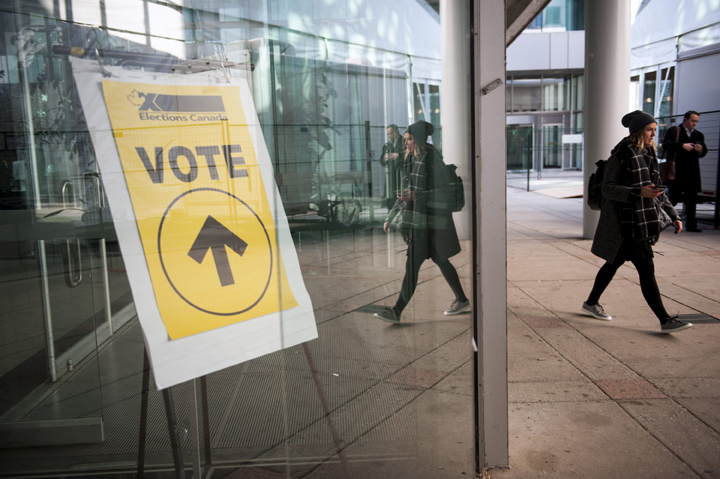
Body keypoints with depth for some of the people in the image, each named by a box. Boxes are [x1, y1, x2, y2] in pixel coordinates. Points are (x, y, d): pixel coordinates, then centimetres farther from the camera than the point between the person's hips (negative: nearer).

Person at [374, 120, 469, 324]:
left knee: (412, 265, -10)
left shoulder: (433, 161, -12)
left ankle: (396, 311, -7)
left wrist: (416, 196, -26)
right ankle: (462, 300, 29)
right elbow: (405, 192, 17)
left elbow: (443, 191, -15)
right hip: (415, 217, 9)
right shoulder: (411, 160, 13)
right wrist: (390, 218, 13)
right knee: (440, 261, 16)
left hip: (429, 219, -9)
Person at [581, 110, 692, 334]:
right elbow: (607, 189, -16)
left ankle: (591, 303, 32)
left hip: (643, 220, 8)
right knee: (646, 270, -6)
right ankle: (665, 320, 0)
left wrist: (673, 215, 11)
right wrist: (638, 193, -28)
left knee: (614, 264, 17)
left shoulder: (648, 155, 11)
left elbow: (657, 190, 16)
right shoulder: (620, 156, -13)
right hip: (626, 223, -8)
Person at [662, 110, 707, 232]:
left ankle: (691, 225, 8)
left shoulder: (699, 135, 18)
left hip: (692, 173, 5)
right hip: (677, 172, -5)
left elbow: (704, 152, 17)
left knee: (691, 199, 4)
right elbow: (666, 144, -11)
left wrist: (701, 149, -6)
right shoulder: (673, 131, 3)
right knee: (674, 197, 0)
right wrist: (682, 146, -19)